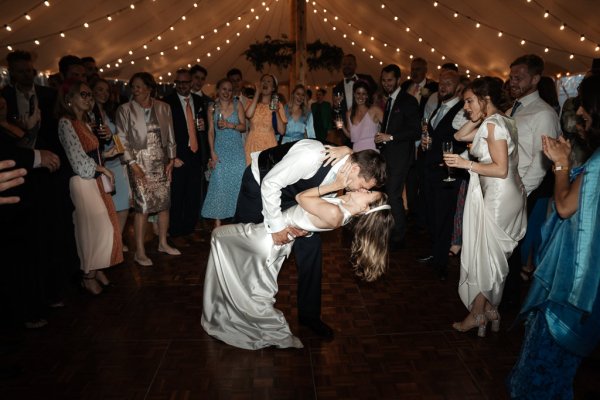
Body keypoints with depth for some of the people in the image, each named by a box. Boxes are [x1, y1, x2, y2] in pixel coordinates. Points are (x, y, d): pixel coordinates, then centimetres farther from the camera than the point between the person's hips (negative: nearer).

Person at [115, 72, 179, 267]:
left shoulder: (163, 108, 7)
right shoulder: (125, 110, -1)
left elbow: (170, 135, 11)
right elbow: (123, 140, -4)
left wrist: (171, 159, 5)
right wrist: (133, 165, -10)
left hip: (161, 163, 4)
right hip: (140, 164, -3)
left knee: (164, 204, 7)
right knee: (143, 207, -6)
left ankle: (163, 243, 24)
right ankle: (139, 251, 5)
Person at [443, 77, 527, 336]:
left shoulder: (493, 124, -16)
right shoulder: (494, 122, 12)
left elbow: (501, 169, -22)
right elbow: (460, 136, 17)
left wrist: (466, 164, -20)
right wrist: (476, 118, 7)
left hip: (500, 198, -9)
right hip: (495, 196, 9)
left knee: (484, 256, 2)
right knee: (492, 256, 16)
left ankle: (477, 314, 16)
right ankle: (490, 309, 27)